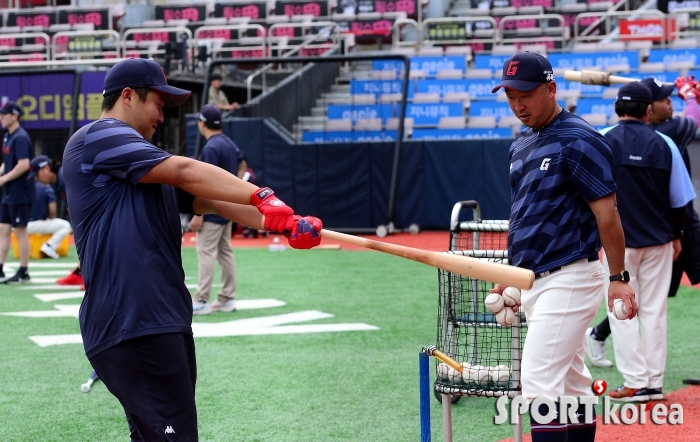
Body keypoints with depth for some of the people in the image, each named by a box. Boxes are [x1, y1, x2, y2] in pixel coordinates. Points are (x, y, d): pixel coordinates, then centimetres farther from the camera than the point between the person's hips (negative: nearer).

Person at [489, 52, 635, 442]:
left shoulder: (578, 141, -14)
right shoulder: (523, 144, 13)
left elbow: (607, 213, -16)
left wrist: (619, 279, -18)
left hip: (568, 279, -9)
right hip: (535, 280, 9)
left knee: (539, 381, -14)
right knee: (573, 385, 14)